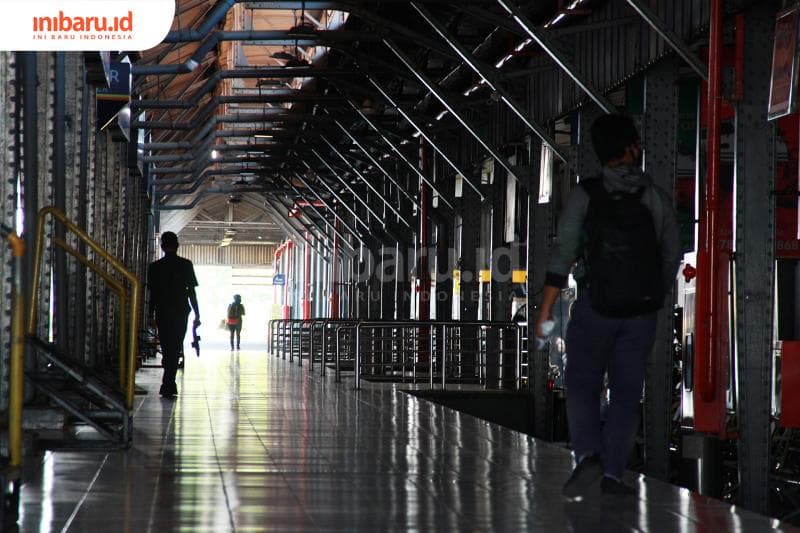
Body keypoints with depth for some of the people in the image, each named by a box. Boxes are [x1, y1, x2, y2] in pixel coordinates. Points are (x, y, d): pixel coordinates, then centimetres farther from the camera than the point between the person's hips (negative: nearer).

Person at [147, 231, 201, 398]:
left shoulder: (155, 267, 1)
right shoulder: (186, 265, -2)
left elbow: (152, 293, 2)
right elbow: (191, 292, -1)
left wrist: (151, 314, 11)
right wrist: (197, 314, 4)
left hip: (162, 314, 1)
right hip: (181, 312, -1)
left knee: (167, 349, 12)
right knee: (175, 349, 1)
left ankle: (169, 385, 14)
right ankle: (168, 386, -9)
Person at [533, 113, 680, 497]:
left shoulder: (586, 195, -5)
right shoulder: (656, 197, 2)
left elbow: (563, 254, -10)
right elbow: (672, 256, 9)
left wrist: (545, 310, -7)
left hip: (595, 305, -2)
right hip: (642, 308, 2)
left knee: (582, 383, 7)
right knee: (626, 391, 8)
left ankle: (588, 456, -15)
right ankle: (612, 474, 3)